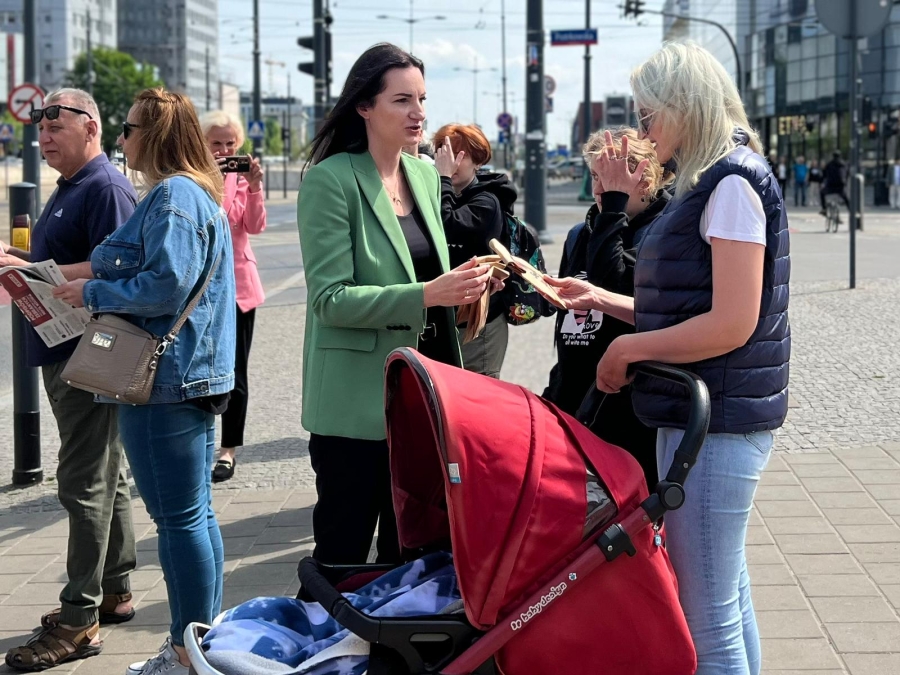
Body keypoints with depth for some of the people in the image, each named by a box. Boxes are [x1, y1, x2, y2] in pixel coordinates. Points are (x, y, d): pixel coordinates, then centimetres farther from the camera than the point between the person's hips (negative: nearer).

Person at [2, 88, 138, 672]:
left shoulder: (107, 188, -14)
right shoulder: (68, 189, 18)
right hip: (66, 354, 11)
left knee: (86, 483, -8)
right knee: (107, 477, 16)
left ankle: (80, 619, -5)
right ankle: (115, 592, 25)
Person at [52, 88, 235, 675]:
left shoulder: (174, 197, -15)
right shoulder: (199, 194, 18)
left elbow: (164, 286, -23)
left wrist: (93, 293, -10)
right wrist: (99, 287, 12)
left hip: (167, 382, -11)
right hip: (194, 374, 11)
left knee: (180, 518, -5)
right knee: (196, 512, 15)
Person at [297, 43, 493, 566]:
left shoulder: (426, 174, 11)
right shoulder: (331, 179, -12)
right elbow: (330, 300, -18)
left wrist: (462, 286, 4)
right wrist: (427, 294, -27)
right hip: (358, 401, -7)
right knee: (343, 554, 3)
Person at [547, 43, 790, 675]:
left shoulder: (732, 183, -15)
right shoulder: (711, 182, 16)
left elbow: (732, 324, -21)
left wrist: (628, 349, -12)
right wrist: (605, 301, 12)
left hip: (716, 423, -11)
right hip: (705, 414, 11)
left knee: (707, 616, -7)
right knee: (728, 594, 19)